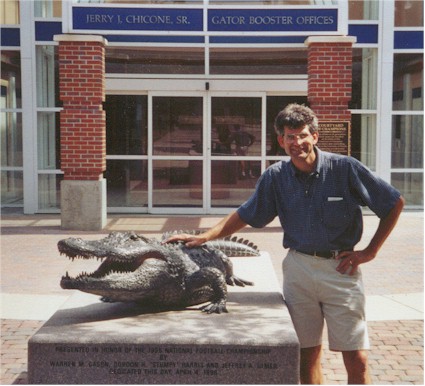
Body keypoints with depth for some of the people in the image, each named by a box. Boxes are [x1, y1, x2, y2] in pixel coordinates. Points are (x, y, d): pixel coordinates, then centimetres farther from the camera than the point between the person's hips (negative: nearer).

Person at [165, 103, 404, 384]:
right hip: (298, 269, 3)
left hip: (341, 268, -2)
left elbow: (395, 204, 0)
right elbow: (245, 215, 13)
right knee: (307, 354, 9)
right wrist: (204, 237, 2)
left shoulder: (345, 168, -8)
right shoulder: (276, 177, 2)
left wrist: (369, 252, -3)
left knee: (357, 360, -2)